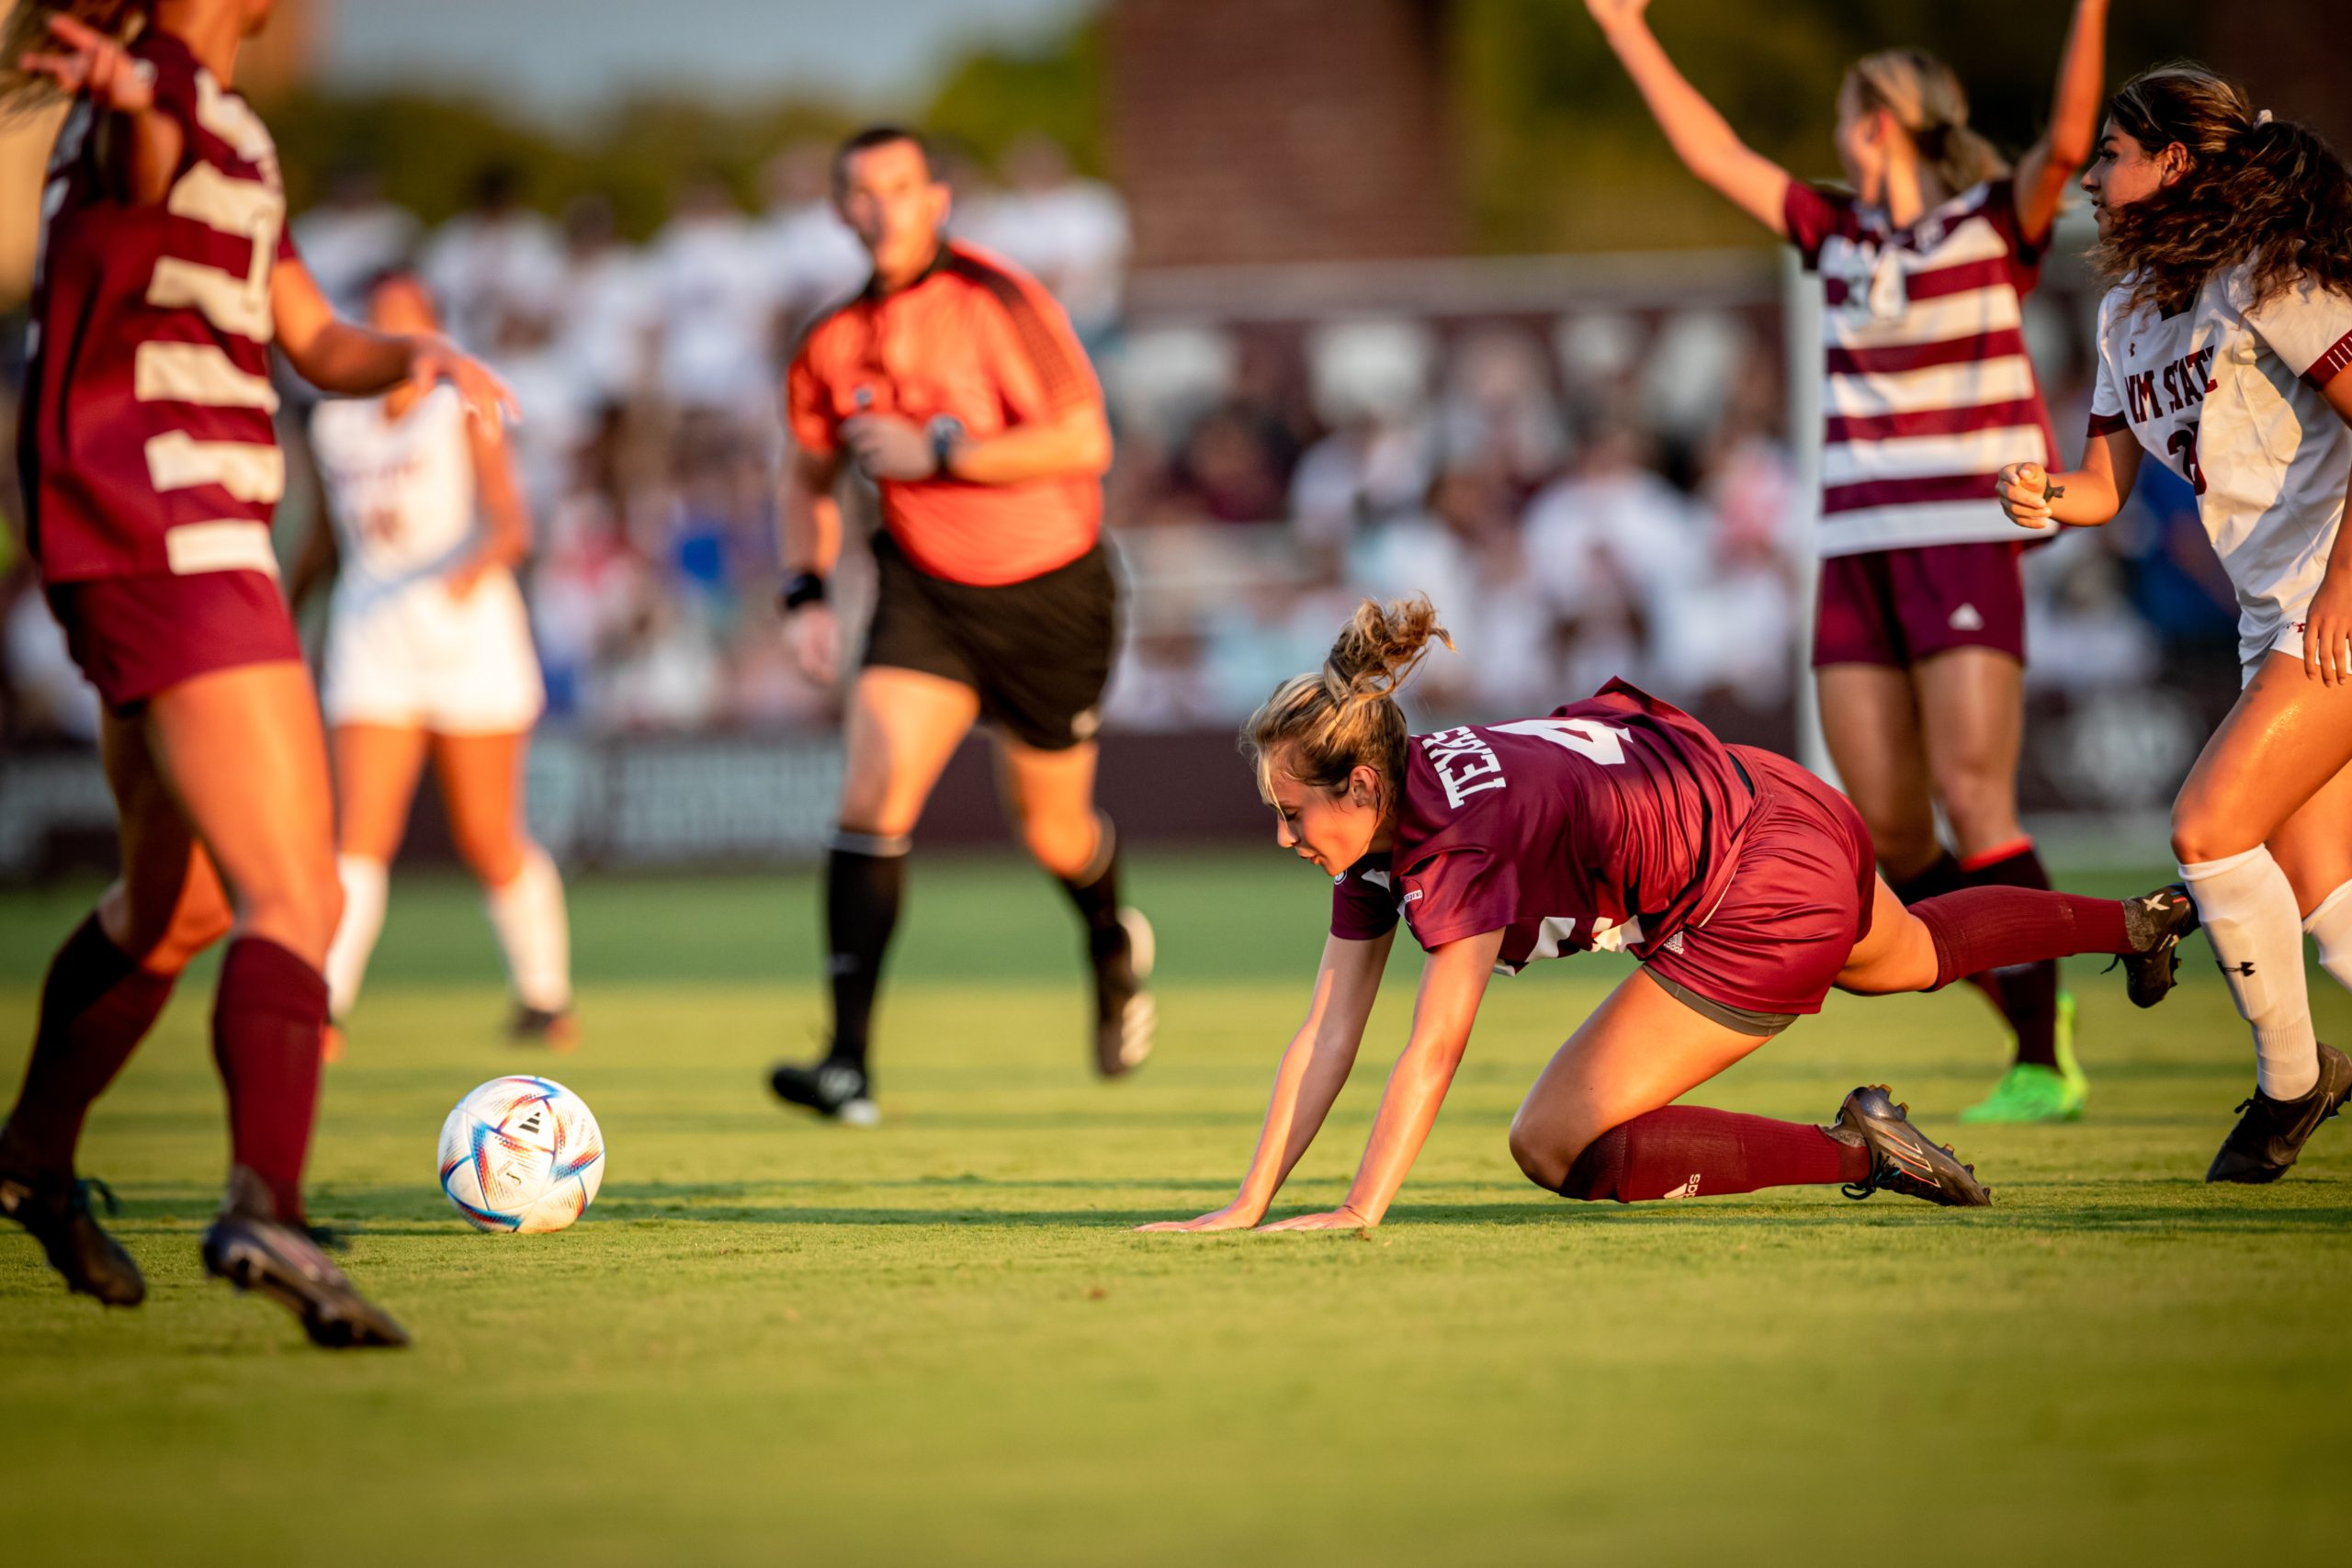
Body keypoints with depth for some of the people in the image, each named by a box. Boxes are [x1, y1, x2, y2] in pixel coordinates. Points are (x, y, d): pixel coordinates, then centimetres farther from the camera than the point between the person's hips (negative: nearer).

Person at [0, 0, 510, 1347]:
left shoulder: (227, 127, 21)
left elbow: (319, 342, 20)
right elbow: (148, 153, -37)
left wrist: (416, 358, -3)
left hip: (197, 546, 11)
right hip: (171, 538, -11)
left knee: (178, 904, 25)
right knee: (295, 898, -21)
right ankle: (267, 1209, -34)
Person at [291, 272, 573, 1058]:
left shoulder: (464, 417, -4)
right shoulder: (334, 426, 9)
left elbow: (512, 524, -15)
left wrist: (475, 565, -35)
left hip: (468, 636, -3)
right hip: (372, 643, 3)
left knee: (488, 842, 4)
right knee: (360, 837, -14)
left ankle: (545, 995, 25)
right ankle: (322, 1008, -24)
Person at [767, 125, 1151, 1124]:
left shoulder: (1000, 303, -17)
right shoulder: (835, 341, -2)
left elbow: (1084, 442, -22)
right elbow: (809, 474, 14)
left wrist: (937, 453, -24)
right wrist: (806, 593, -1)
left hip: (1050, 593, -3)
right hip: (925, 591, 3)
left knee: (1049, 826, 11)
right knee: (873, 796, -17)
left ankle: (1113, 941, 49)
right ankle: (849, 1064, -19)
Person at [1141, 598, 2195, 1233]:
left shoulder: (1466, 834, -30)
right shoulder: (1382, 814, -6)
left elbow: (1434, 1049, -35)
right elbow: (1327, 1032, -7)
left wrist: (1361, 1212, -38)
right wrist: (1249, 1204, -12)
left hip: (1774, 897, -9)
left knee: (1553, 1147, -13)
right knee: (1909, 958, 41)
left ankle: (1857, 1151, -7)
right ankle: (2138, 921, 66)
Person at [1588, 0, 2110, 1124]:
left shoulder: (1999, 220, -1)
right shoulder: (1839, 233, 14)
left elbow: (2068, 141, -19)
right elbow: (1713, 153, 18)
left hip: (1968, 545, -6)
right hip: (1859, 555, 6)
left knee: (1976, 804, -14)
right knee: (1888, 831, 2)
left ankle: (2044, 1068, -12)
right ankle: (2035, 1015, 18)